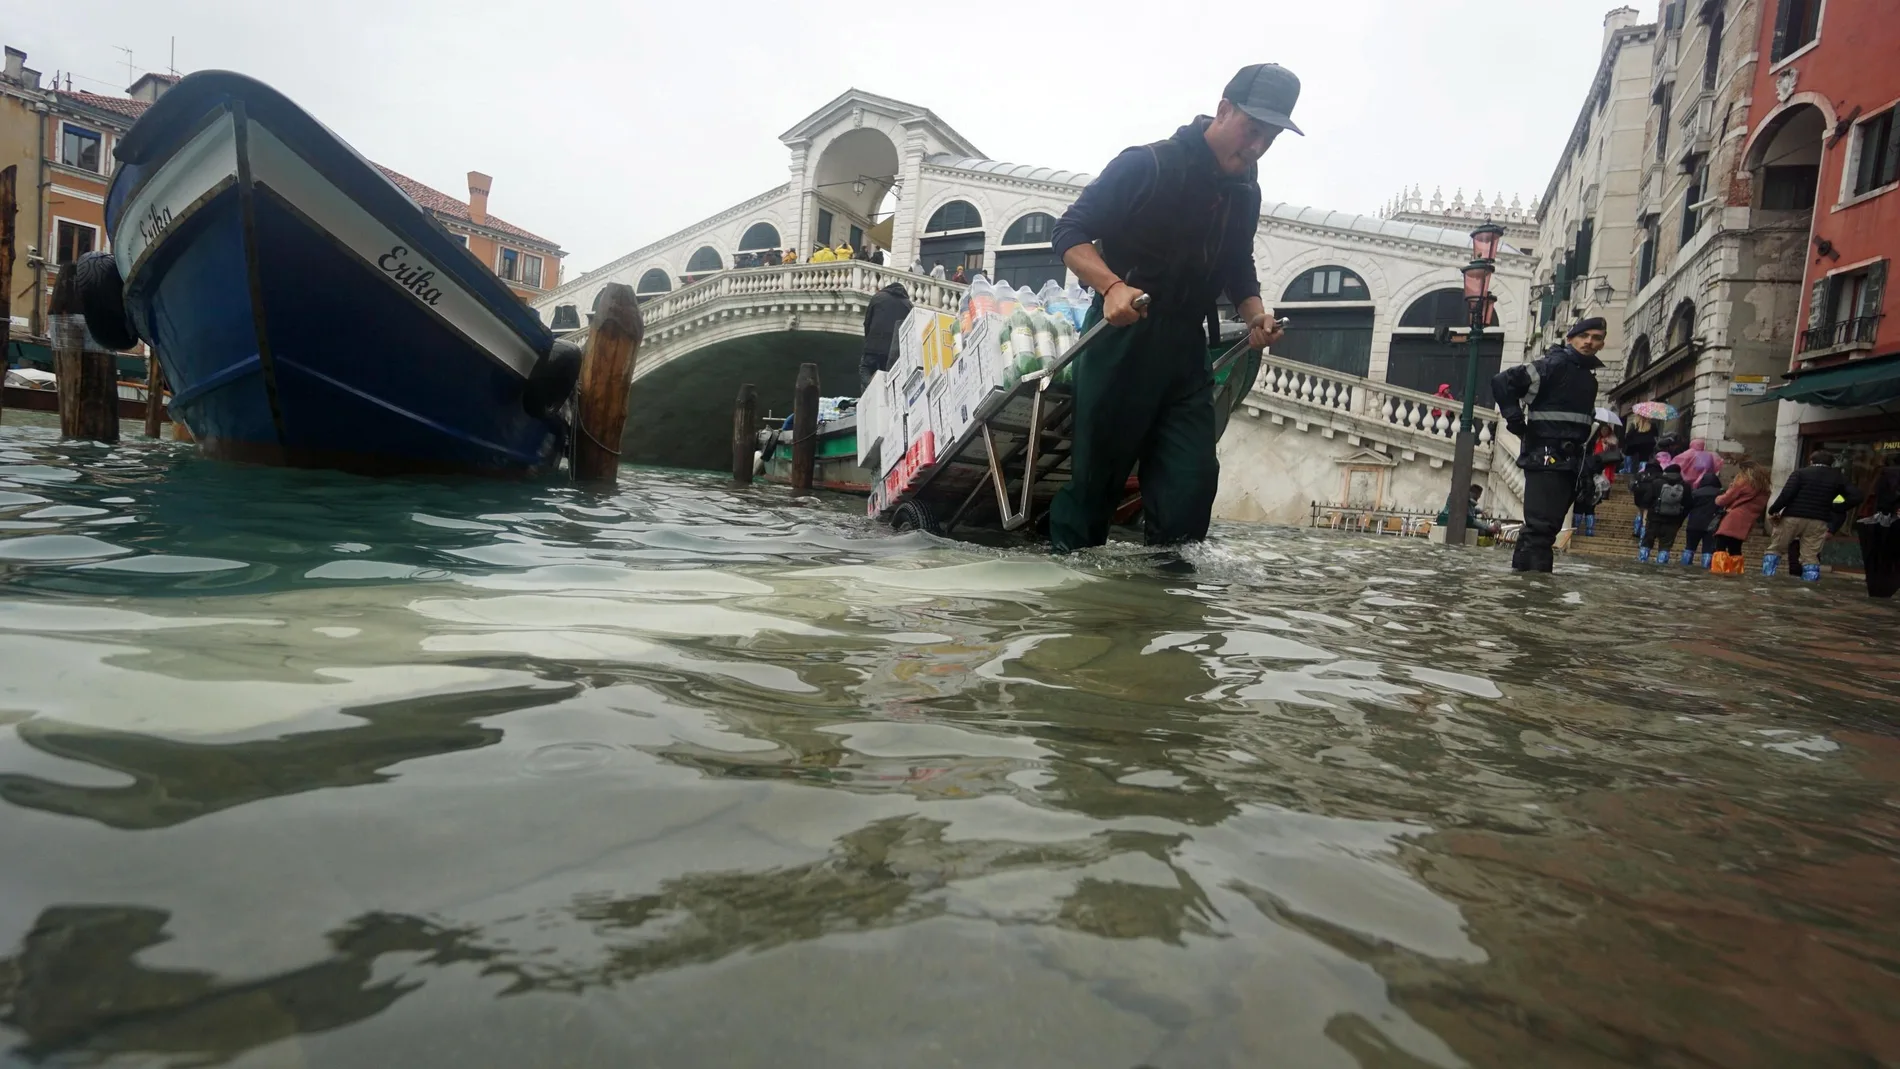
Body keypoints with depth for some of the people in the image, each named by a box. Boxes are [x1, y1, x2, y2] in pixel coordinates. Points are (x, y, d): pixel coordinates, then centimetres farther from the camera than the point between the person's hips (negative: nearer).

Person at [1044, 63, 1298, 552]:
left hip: (1186, 355, 6)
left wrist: (1256, 316, 2)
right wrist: (1112, 286, -29)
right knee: (1095, 479, -1)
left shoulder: (1246, 194, 12)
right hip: (1121, 344, -6)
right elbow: (1069, 231, -11)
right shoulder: (1147, 165, -9)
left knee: (1191, 484, -1)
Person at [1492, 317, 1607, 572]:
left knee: (1548, 524, 10)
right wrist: (1517, 424, -16)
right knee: (1541, 523, -15)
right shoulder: (1553, 364, -7)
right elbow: (1503, 382, -16)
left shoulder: (1588, 376, 19)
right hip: (1546, 457, -9)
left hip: (1568, 461, 9)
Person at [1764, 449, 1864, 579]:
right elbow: (1855, 497, 2)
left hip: (1792, 517, -2)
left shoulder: (1801, 473, 1)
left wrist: (1774, 510, -7)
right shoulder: (1838, 478, 11)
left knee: (1775, 549, 9)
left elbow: (1787, 494, -12)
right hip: (1818, 521, 2)